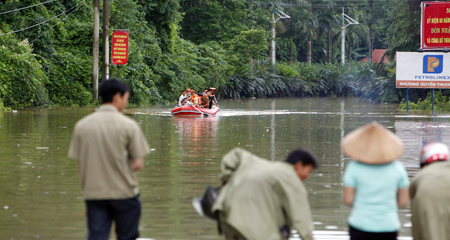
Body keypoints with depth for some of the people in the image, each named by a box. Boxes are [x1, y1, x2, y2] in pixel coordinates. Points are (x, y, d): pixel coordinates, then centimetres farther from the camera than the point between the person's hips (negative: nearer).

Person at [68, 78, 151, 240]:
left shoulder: (82, 125, 3)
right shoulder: (128, 125, -8)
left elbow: (80, 165, 6)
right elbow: (138, 164, -10)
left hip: (93, 194, 3)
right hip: (124, 193, -3)